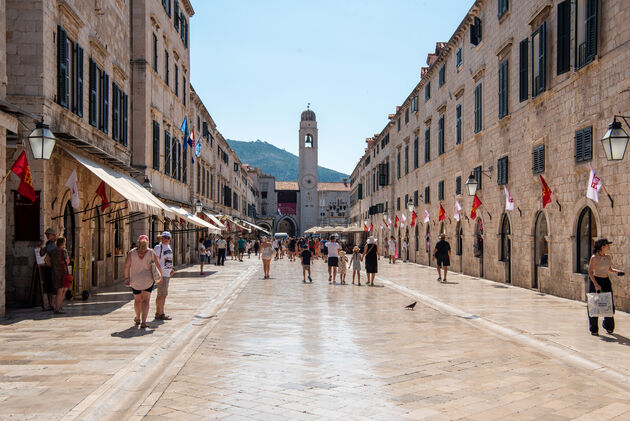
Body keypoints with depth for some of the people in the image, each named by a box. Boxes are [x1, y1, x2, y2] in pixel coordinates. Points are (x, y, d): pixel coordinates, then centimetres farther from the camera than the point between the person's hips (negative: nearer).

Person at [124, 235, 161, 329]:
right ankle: (143, 322, -14)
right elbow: (158, 265, -4)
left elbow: (127, 265, -9)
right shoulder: (151, 253, -4)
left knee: (137, 300, 20)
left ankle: (137, 318, 39)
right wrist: (161, 275, 11)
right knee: (146, 300, 0)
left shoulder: (132, 252, -3)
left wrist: (126, 278, -2)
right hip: (148, 279, -2)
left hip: (135, 280, 2)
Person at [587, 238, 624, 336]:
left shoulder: (608, 256, 7)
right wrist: (596, 284, -21)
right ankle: (594, 329, 9)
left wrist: (617, 271, 2)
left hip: (606, 281, 5)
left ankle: (608, 326, 27)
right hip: (595, 280, -5)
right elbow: (590, 272, -13)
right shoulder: (594, 257, -11)